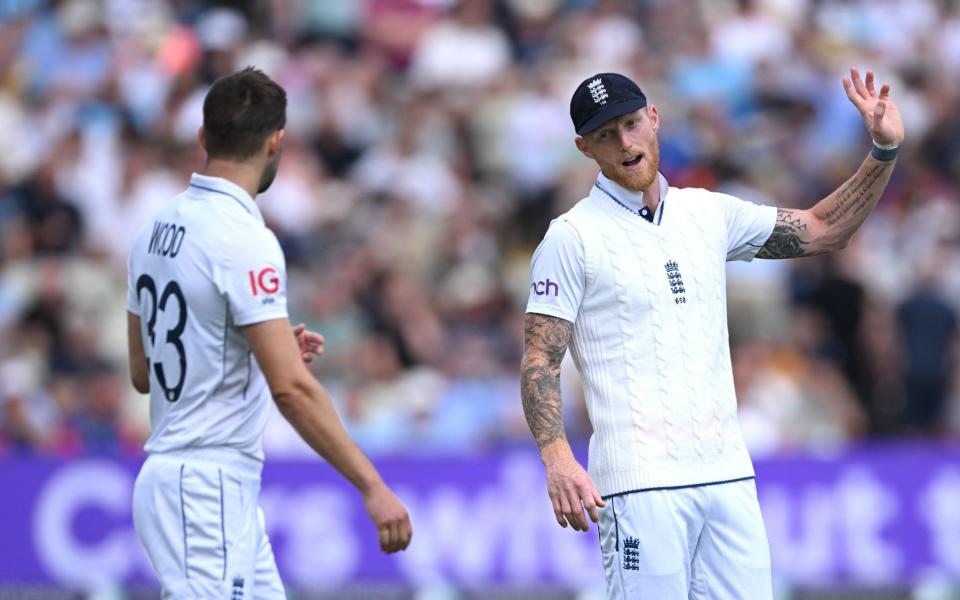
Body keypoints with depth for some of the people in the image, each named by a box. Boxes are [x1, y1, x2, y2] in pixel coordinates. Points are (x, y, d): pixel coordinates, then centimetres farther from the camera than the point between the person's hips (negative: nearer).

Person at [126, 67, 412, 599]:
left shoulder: (157, 230, 10)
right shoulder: (243, 239, -17)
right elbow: (290, 388, -22)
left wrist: (276, 350, 20)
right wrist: (372, 487, -21)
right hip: (209, 490, -9)